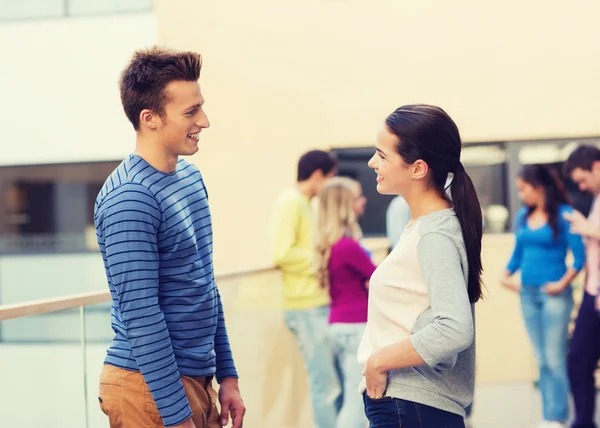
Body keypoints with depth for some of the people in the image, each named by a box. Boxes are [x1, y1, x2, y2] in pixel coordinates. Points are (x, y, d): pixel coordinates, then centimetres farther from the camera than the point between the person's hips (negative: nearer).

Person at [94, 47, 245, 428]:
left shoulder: (191, 177, 9)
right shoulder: (129, 199, -18)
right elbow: (141, 315, -21)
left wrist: (227, 375, 14)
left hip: (197, 380, 8)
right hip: (149, 387, -8)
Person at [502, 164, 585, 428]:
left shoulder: (563, 215, -9)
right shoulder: (523, 217, 9)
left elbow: (579, 256, -11)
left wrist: (563, 284, -17)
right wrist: (507, 275, 3)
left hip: (553, 294, -6)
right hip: (528, 293, 6)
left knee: (555, 360, -5)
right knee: (542, 360, 10)